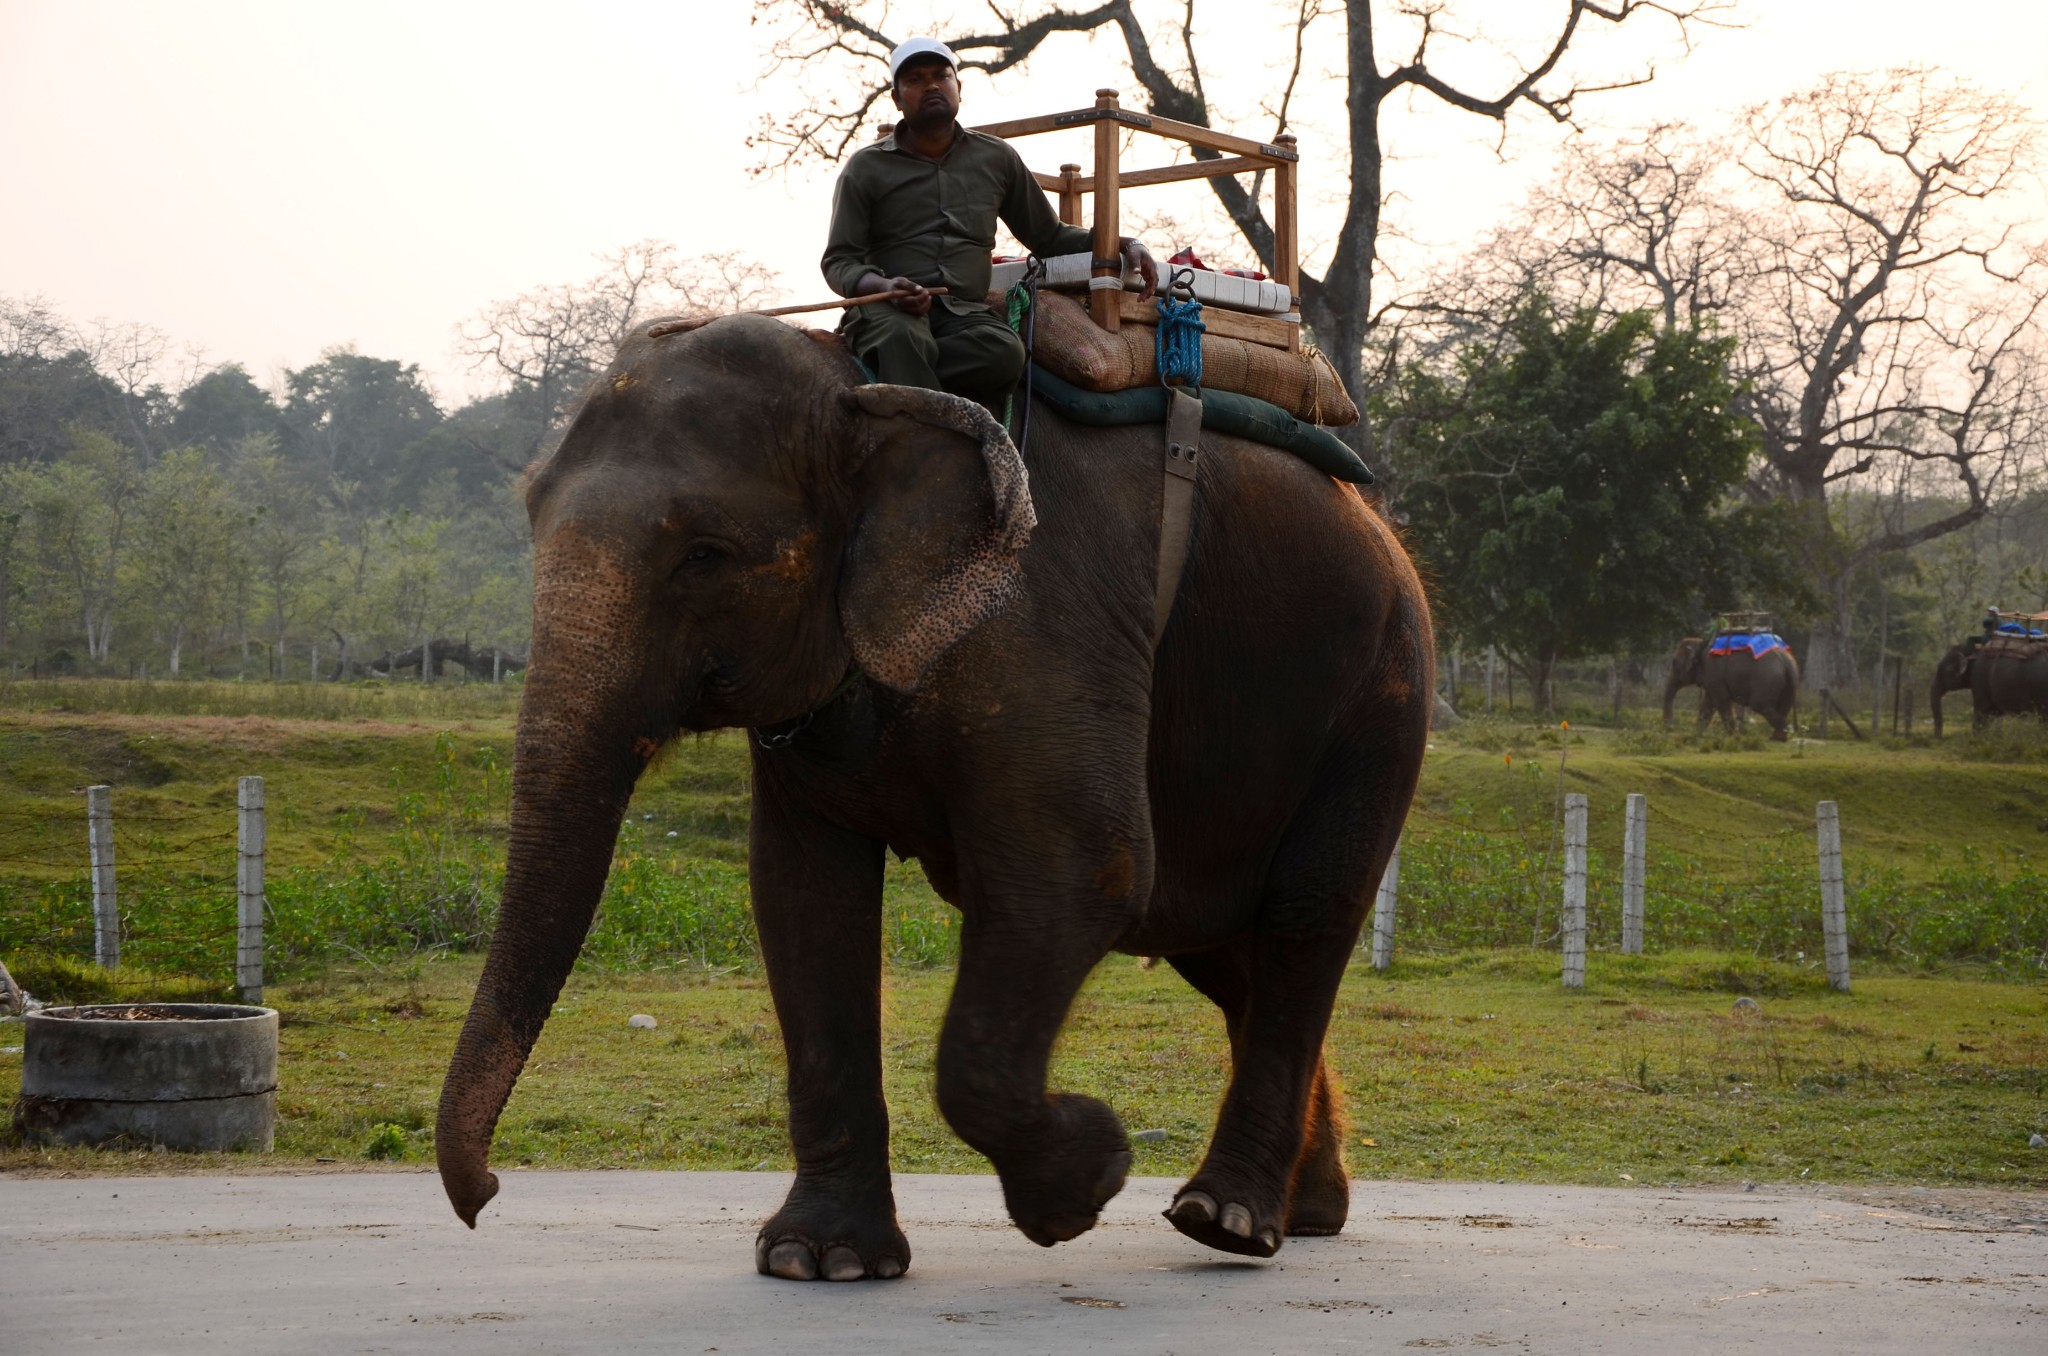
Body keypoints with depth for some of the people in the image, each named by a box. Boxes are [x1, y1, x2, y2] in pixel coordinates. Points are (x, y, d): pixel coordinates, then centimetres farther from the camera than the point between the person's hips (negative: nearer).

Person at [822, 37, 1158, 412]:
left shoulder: (997, 159, 19)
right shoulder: (866, 167, 11)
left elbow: (1049, 236, 28)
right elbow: (838, 262, 7)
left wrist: (1122, 245, 11)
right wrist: (885, 287, -16)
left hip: (967, 314, 2)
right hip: (888, 311, -2)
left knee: (1004, 350, -34)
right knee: (900, 336, -40)